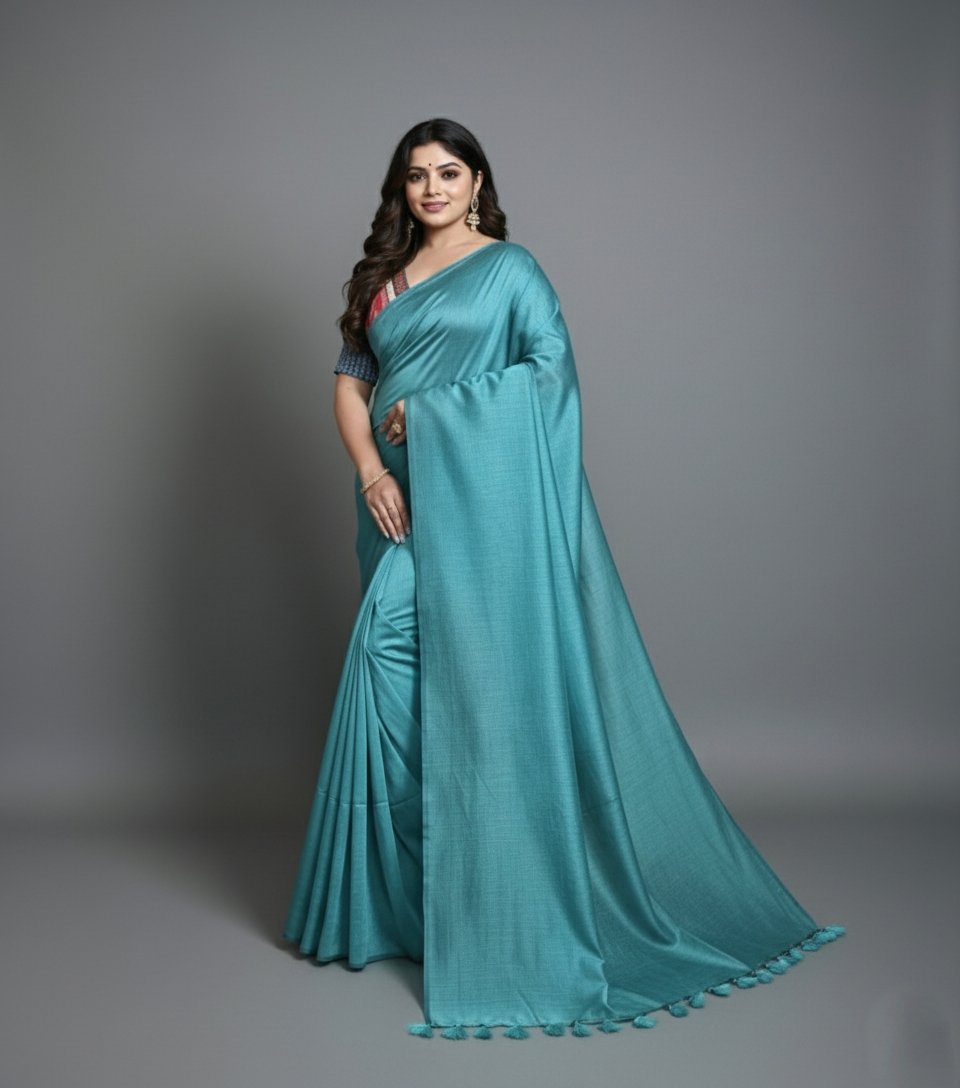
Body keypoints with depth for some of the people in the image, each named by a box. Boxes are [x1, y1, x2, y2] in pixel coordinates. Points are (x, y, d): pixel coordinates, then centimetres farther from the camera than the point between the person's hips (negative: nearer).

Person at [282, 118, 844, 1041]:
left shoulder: (508, 267, 2)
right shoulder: (383, 276, 18)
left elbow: (551, 366, -9)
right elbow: (350, 380, 12)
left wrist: (430, 411, -11)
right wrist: (370, 467, -6)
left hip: (476, 494, -6)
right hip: (401, 497, 6)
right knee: (398, 666, 6)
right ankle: (400, 891, 17)